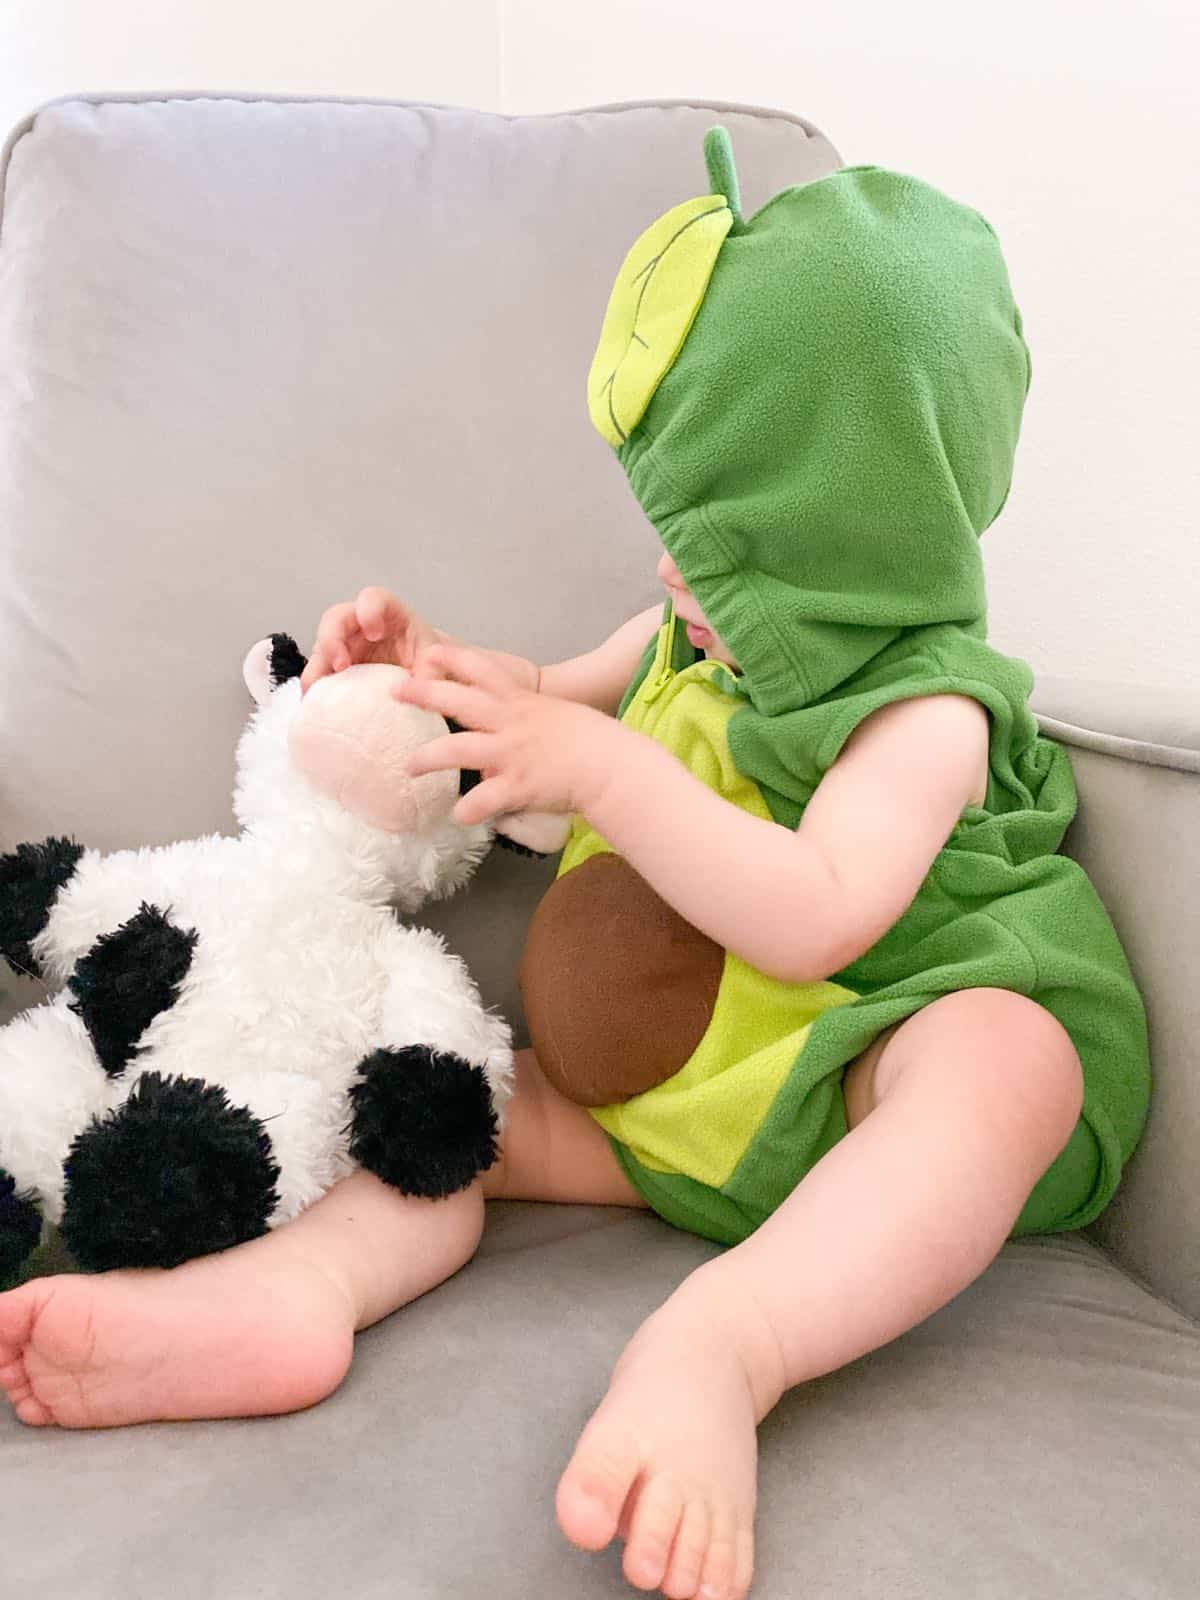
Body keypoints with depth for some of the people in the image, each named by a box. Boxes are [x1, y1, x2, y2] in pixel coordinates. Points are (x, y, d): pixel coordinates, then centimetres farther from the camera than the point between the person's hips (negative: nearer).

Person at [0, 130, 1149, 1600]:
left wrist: (603, 769, -29)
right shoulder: (700, 635, 10)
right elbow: (568, 703, 26)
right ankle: (297, 1279, -36)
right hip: (661, 1093, 7)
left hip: (859, 1086, -7)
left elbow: (813, 922, -30)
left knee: (1004, 1055, -39)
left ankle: (718, 1341, -60)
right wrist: (439, 670, 6)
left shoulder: (925, 711, -15)